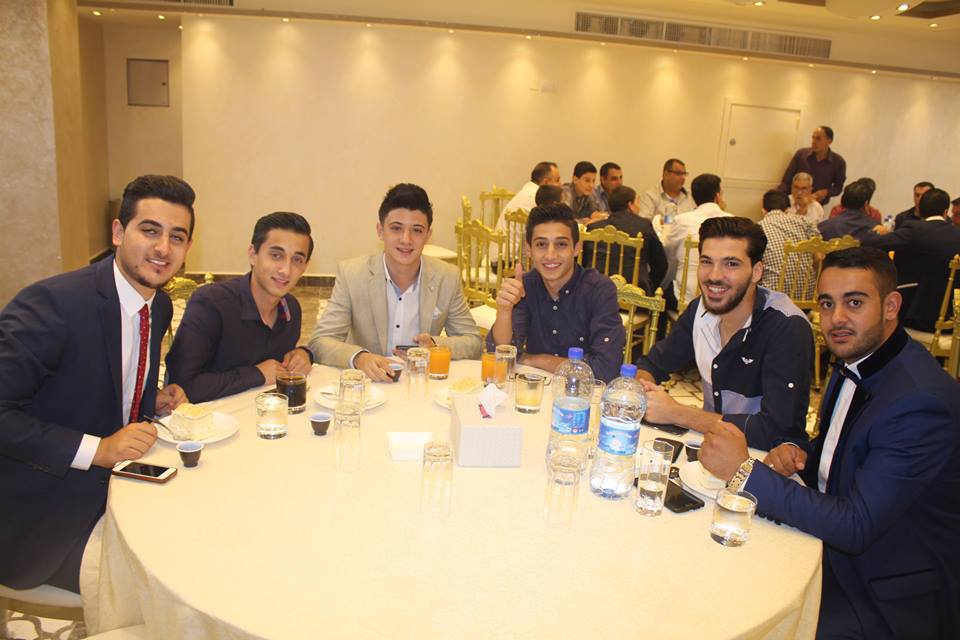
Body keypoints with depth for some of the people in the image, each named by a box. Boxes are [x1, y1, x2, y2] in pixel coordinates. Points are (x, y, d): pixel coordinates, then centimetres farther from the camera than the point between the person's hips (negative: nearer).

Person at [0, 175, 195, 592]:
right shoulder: (51, 303, -23)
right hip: (39, 518, -7)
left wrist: (155, 402, -1)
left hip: (109, 484, 8)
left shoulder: (161, 307, 3)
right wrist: (95, 450, -29)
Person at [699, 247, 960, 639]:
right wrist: (797, 453, -8)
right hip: (837, 551, 7)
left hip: (887, 600, -7)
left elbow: (855, 526, -28)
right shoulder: (855, 362, 1)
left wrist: (744, 470, -30)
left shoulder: (921, 401, -27)